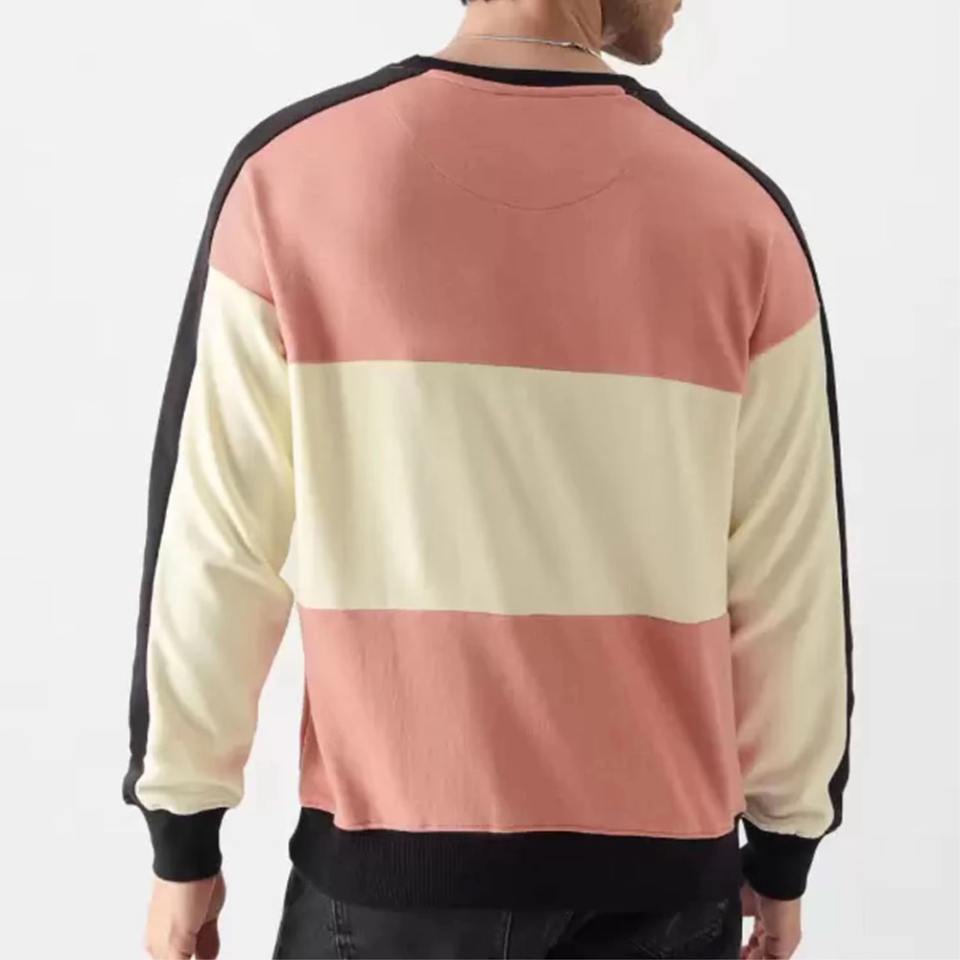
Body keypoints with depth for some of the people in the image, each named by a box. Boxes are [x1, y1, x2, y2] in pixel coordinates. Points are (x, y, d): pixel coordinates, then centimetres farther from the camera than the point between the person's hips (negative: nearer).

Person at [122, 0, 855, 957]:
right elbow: (790, 578, -3)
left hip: (389, 848, 0)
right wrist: (786, 841, 11)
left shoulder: (291, 171, -10)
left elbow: (217, 543, -8)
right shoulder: (741, 214, -8)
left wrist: (183, 827, 4)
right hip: (659, 854, 1)